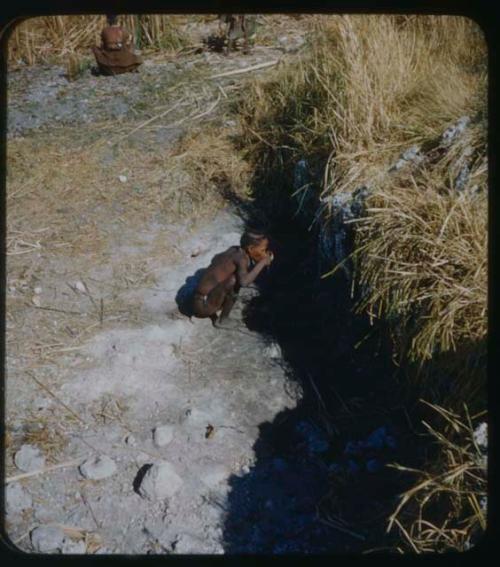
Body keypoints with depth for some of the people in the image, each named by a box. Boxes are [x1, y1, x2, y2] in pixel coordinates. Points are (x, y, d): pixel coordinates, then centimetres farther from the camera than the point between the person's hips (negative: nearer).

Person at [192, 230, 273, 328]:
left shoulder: (233, 250, 1)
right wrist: (262, 263, -25)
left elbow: (215, 259, 22)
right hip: (203, 306, -9)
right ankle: (222, 320, -5)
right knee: (233, 280, -29)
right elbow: (244, 282, -40)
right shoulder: (242, 258, -21)